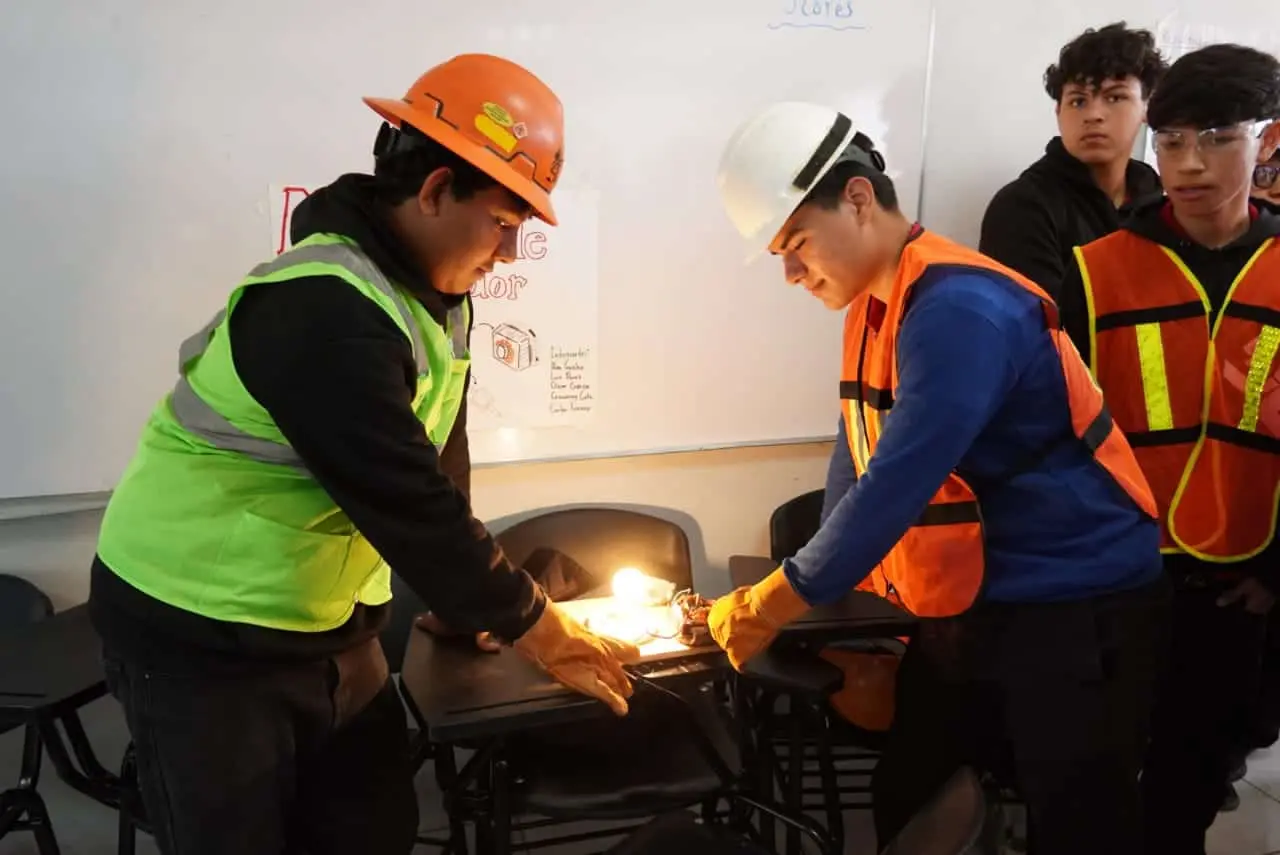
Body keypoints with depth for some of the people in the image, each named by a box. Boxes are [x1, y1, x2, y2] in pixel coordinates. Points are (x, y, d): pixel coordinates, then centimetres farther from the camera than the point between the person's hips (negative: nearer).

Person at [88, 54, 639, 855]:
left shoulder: (437, 288, 0)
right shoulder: (325, 312, -28)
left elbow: (440, 462, 5)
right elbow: (409, 503, -27)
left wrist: (466, 600, 5)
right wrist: (541, 631, -18)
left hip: (329, 627, 8)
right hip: (201, 636, -8)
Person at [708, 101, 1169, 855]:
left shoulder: (956, 310, -24)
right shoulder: (872, 308, 5)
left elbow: (898, 485, -27)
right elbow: (868, 462, 11)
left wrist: (767, 609, -17)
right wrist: (792, 589, 4)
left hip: (1074, 612, -8)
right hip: (966, 611, 9)